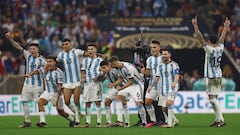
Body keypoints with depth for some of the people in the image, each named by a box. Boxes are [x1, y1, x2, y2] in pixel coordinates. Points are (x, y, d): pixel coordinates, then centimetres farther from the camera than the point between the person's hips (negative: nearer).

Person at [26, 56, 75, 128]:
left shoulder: (58, 73, -18)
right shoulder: (45, 70, -3)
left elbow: (59, 87, -19)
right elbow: (36, 71, -20)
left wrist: (57, 99, -24)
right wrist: (30, 74, -43)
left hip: (56, 93, -4)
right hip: (47, 92, 4)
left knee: (61, 112, 7)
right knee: (40, 102, -24)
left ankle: (72, 120, 36)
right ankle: (43, 121, -28)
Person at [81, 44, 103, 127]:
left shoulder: (99, 60, 5)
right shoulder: (85, 60, 18)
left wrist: (97, 77, -17)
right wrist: (83, 78, 4)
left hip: (96, 82, -4)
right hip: (87, 83, 4)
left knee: (97, 102, -7)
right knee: (87, 103, 2)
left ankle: (99, 122, -6)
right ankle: (88, 122, 6)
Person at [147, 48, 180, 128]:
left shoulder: (174, 65, -4)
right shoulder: (160, 66, 13)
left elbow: (177, 76, -15)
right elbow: (157, 77, 17)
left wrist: (174, 82, -34)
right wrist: (151, 86, 9)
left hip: (172, 88, -6)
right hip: (163, 89, 6)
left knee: (169, 103, -27)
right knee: (164, 108, 5)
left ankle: (170, 123, -24)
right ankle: (174, 121, 26)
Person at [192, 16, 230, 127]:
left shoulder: (209, 49, -14)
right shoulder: (220, 48, 3)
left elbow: (200, 38, -18)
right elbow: (222, 38, 19)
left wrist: (195, 25, -17)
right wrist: (226, 27, 35)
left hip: (211, 76, -7)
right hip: (218, 75, 7)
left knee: (212, 97, -8)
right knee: (214, 98, 12)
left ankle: (220, 119, -15)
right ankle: (218, 119, 11)